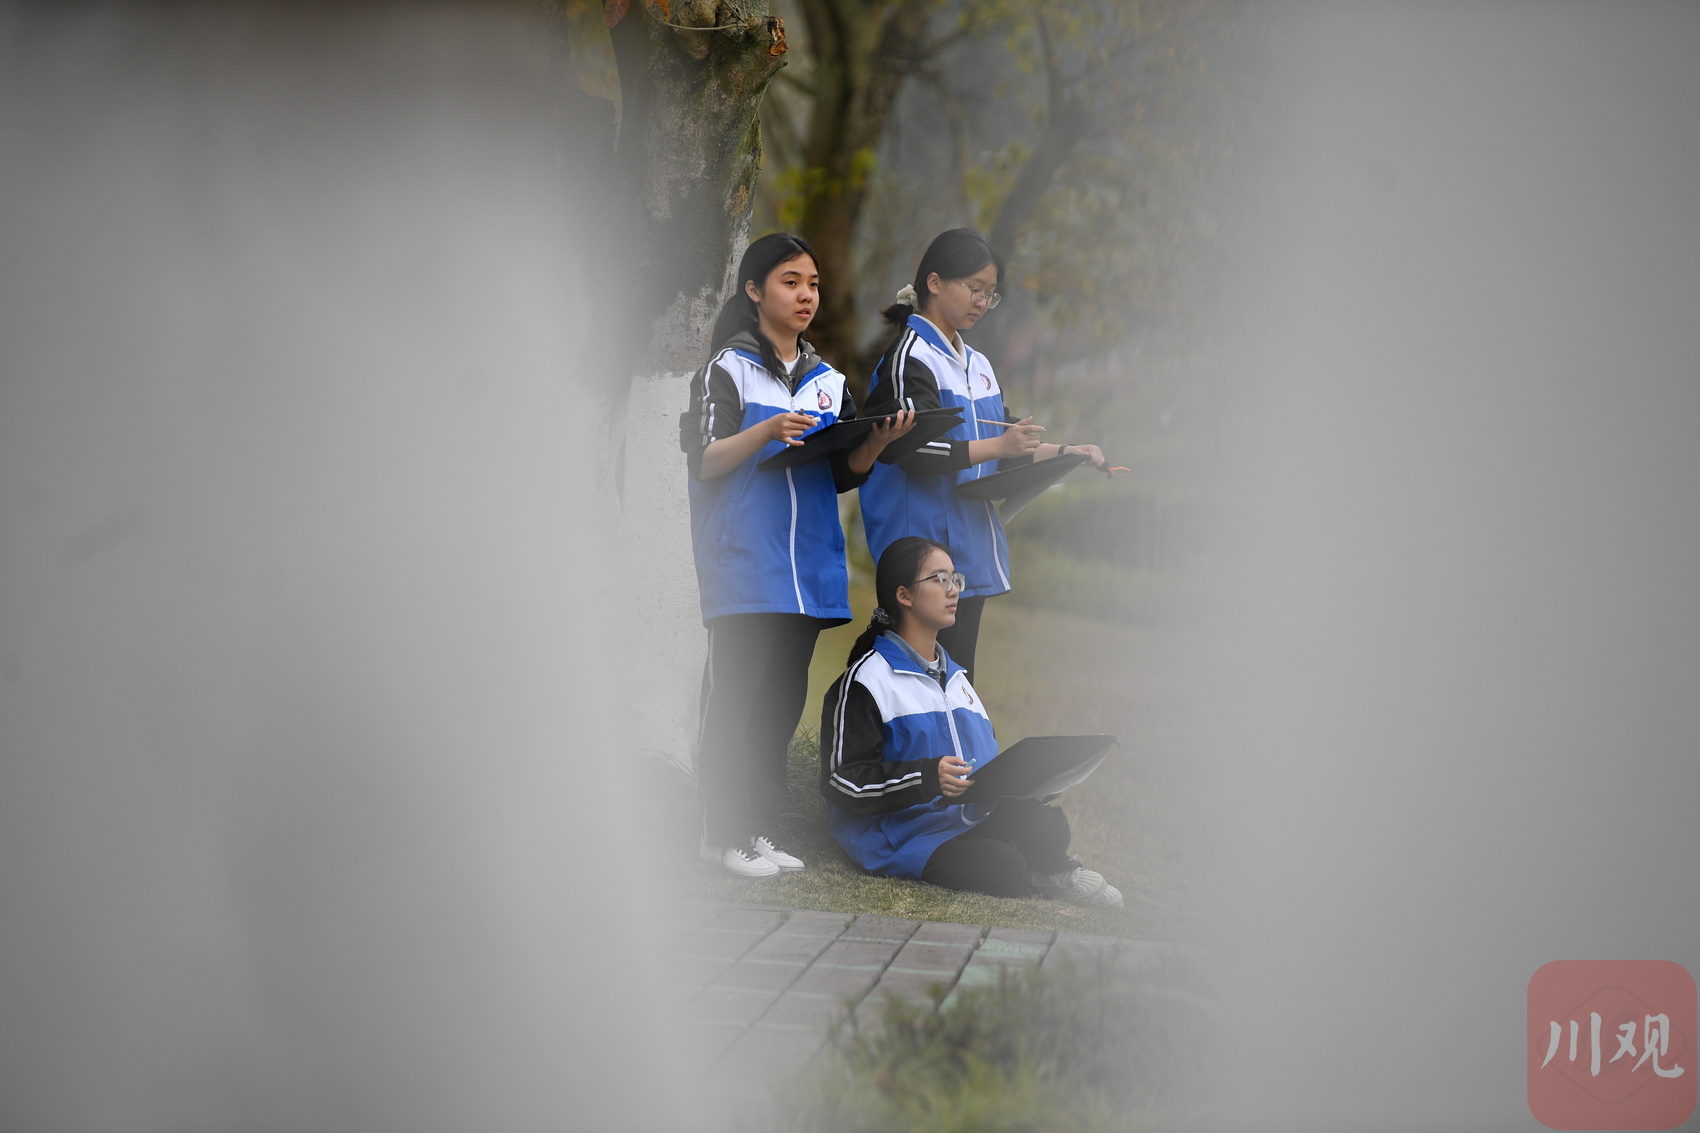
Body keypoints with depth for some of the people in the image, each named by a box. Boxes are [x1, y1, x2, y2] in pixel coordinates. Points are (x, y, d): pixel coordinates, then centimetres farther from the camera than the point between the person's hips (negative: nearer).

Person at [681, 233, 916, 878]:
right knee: (736, 694, -7)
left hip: (808, 563, 6)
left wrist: (879, 442, -4)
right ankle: (723, 832, -1)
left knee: (783, 696, 7)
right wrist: (767, 431, -22)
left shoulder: (827, 382, 16)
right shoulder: (728, 369, -1)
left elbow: (842, 475, 15)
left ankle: (760, 827, 14)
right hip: (743, 560, -6)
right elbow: (703, 460, -7)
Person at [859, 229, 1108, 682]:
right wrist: (997, 446, -26)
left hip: (971, 552, 9)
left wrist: (1062, 453, 8)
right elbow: (913, 451, -19)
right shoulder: (909, 357, -8)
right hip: (928, 548, -9)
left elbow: (1005, 445, 25)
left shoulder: (978, 366, 19)